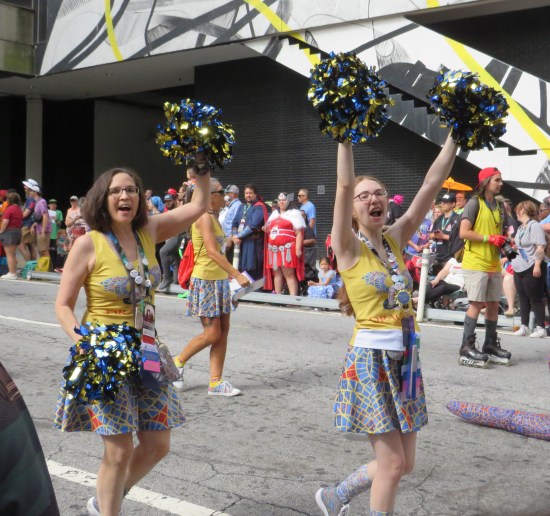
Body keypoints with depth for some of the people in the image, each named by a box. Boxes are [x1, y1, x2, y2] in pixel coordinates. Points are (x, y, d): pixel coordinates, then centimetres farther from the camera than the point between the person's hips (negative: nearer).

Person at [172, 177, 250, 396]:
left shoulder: (213, 218, 15)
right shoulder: (204, 217, -14)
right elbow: (212, 251, -24)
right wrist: (237, 275, -27)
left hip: (219, 280, 9)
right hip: (206, 281, -9)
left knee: (223, 330, 6)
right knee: (212, 333, -6)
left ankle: (216, 382, 10)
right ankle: (178, 362, 15)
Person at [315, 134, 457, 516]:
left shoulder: (396, 240, 7)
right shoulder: (349, 248, -7)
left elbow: (433, 183, 3)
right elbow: (344, 185, -21)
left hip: (404, 359, 6)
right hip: (371, 359, -6)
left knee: (404, 464, 13)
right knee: (392, 463, -4)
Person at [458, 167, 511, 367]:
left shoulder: (499, 206, 15)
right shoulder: (474, 203, -8)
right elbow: (464, 232, -15)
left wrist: (504, 241, 4)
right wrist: (489, 239, -17)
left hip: (494, 263, 8)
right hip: (475, 263, -7)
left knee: (493, 304, 11)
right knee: (477, 303, -8)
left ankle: (490, 345, 22)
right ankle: (467, 348, -3)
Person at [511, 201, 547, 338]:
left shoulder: (535, 226, -9)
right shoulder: (521, 228, 17)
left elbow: (540, 247, -16)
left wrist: (537, 265, -22)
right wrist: (514, 262, 21)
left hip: (532, 268, -8)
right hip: (520, 268, 8)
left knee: (535, 298, -3)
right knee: (523, 298, 9)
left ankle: (540, 327, 2)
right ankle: (524, 326, 14)